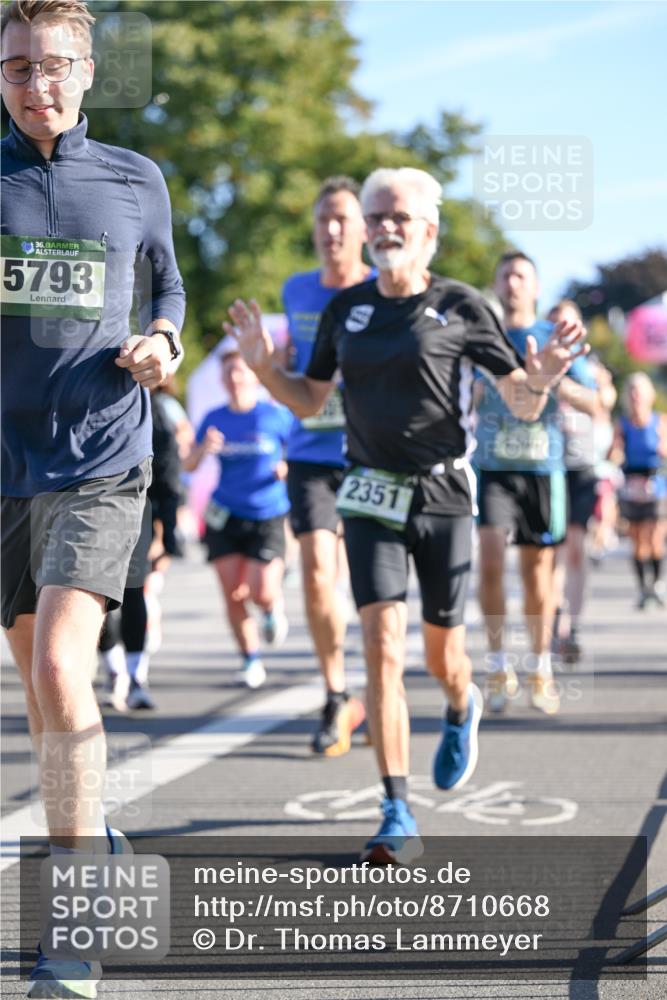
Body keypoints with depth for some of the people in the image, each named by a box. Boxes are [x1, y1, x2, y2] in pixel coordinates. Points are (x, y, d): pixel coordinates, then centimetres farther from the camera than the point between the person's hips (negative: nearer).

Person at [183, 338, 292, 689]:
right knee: (233, 595, -2)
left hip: (268, 516, -3)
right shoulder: (214, 420, 4)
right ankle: (251, 661, 14)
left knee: (262, 591, -13)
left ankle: (274, 608, 24)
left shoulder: (277, 416, -4)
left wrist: (288, 469, -15)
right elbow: (188, 466, 6)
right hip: (225, 516, 3)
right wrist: (203, 449, -14)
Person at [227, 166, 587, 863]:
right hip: (371, 496, 2)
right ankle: (397, 815, -10)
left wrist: (541, 379, -23)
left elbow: (521, 405, -1)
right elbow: (308, 400, 14)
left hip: (443, 495, -1)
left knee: (440, 656, 9)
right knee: (381, 646, -13)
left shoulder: (462, 308, -4)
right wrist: (264, 367, -4)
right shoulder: (345, 308, 5)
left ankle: (462, 707, 48)